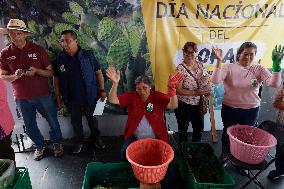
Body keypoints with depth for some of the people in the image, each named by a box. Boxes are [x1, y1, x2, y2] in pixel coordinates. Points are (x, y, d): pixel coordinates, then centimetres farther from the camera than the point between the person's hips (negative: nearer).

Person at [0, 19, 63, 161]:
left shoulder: (38, 50, -7)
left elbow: (50, 72, -3)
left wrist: (37, 71, -22)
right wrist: (15, 76, -18)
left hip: (43, 95, -1)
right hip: (22, 98, 2)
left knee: (53, 121, 10)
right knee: (30, 126, 15)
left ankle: (56, 143, 36)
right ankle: (39, 146, 39)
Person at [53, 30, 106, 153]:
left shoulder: (88, 55, -11)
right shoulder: (59, 59, -5)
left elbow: (98, 72, -5)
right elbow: (56, 79, 3)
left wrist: (102, 90, -4)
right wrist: (58, 96, 4)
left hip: (89, 96, -1)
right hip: (71, 98, 2)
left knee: (91, 118, 17)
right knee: (75, 121, 17)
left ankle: (95, 137, 40)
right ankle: (79, 140, 40)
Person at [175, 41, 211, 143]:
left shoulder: (199, 64, -1)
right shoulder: (180, 68, -18)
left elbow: (206, 79, 11)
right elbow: (178, 90, -20)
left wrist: (208, 89, -10)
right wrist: (196, 92, -26)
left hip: (198, 104, 6)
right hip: (184, 105, -6)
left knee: (199, 127, 21)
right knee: (183, 130, 13)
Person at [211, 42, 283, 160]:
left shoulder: (259, 69, -6)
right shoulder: (229, 68, -12)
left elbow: (274, 84, -17)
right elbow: (215, 81, -27)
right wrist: (219, 61, -36)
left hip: (251, 110, 2)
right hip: (230, 109, -1)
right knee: (228, 133, 18)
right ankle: (224, 154, 44)